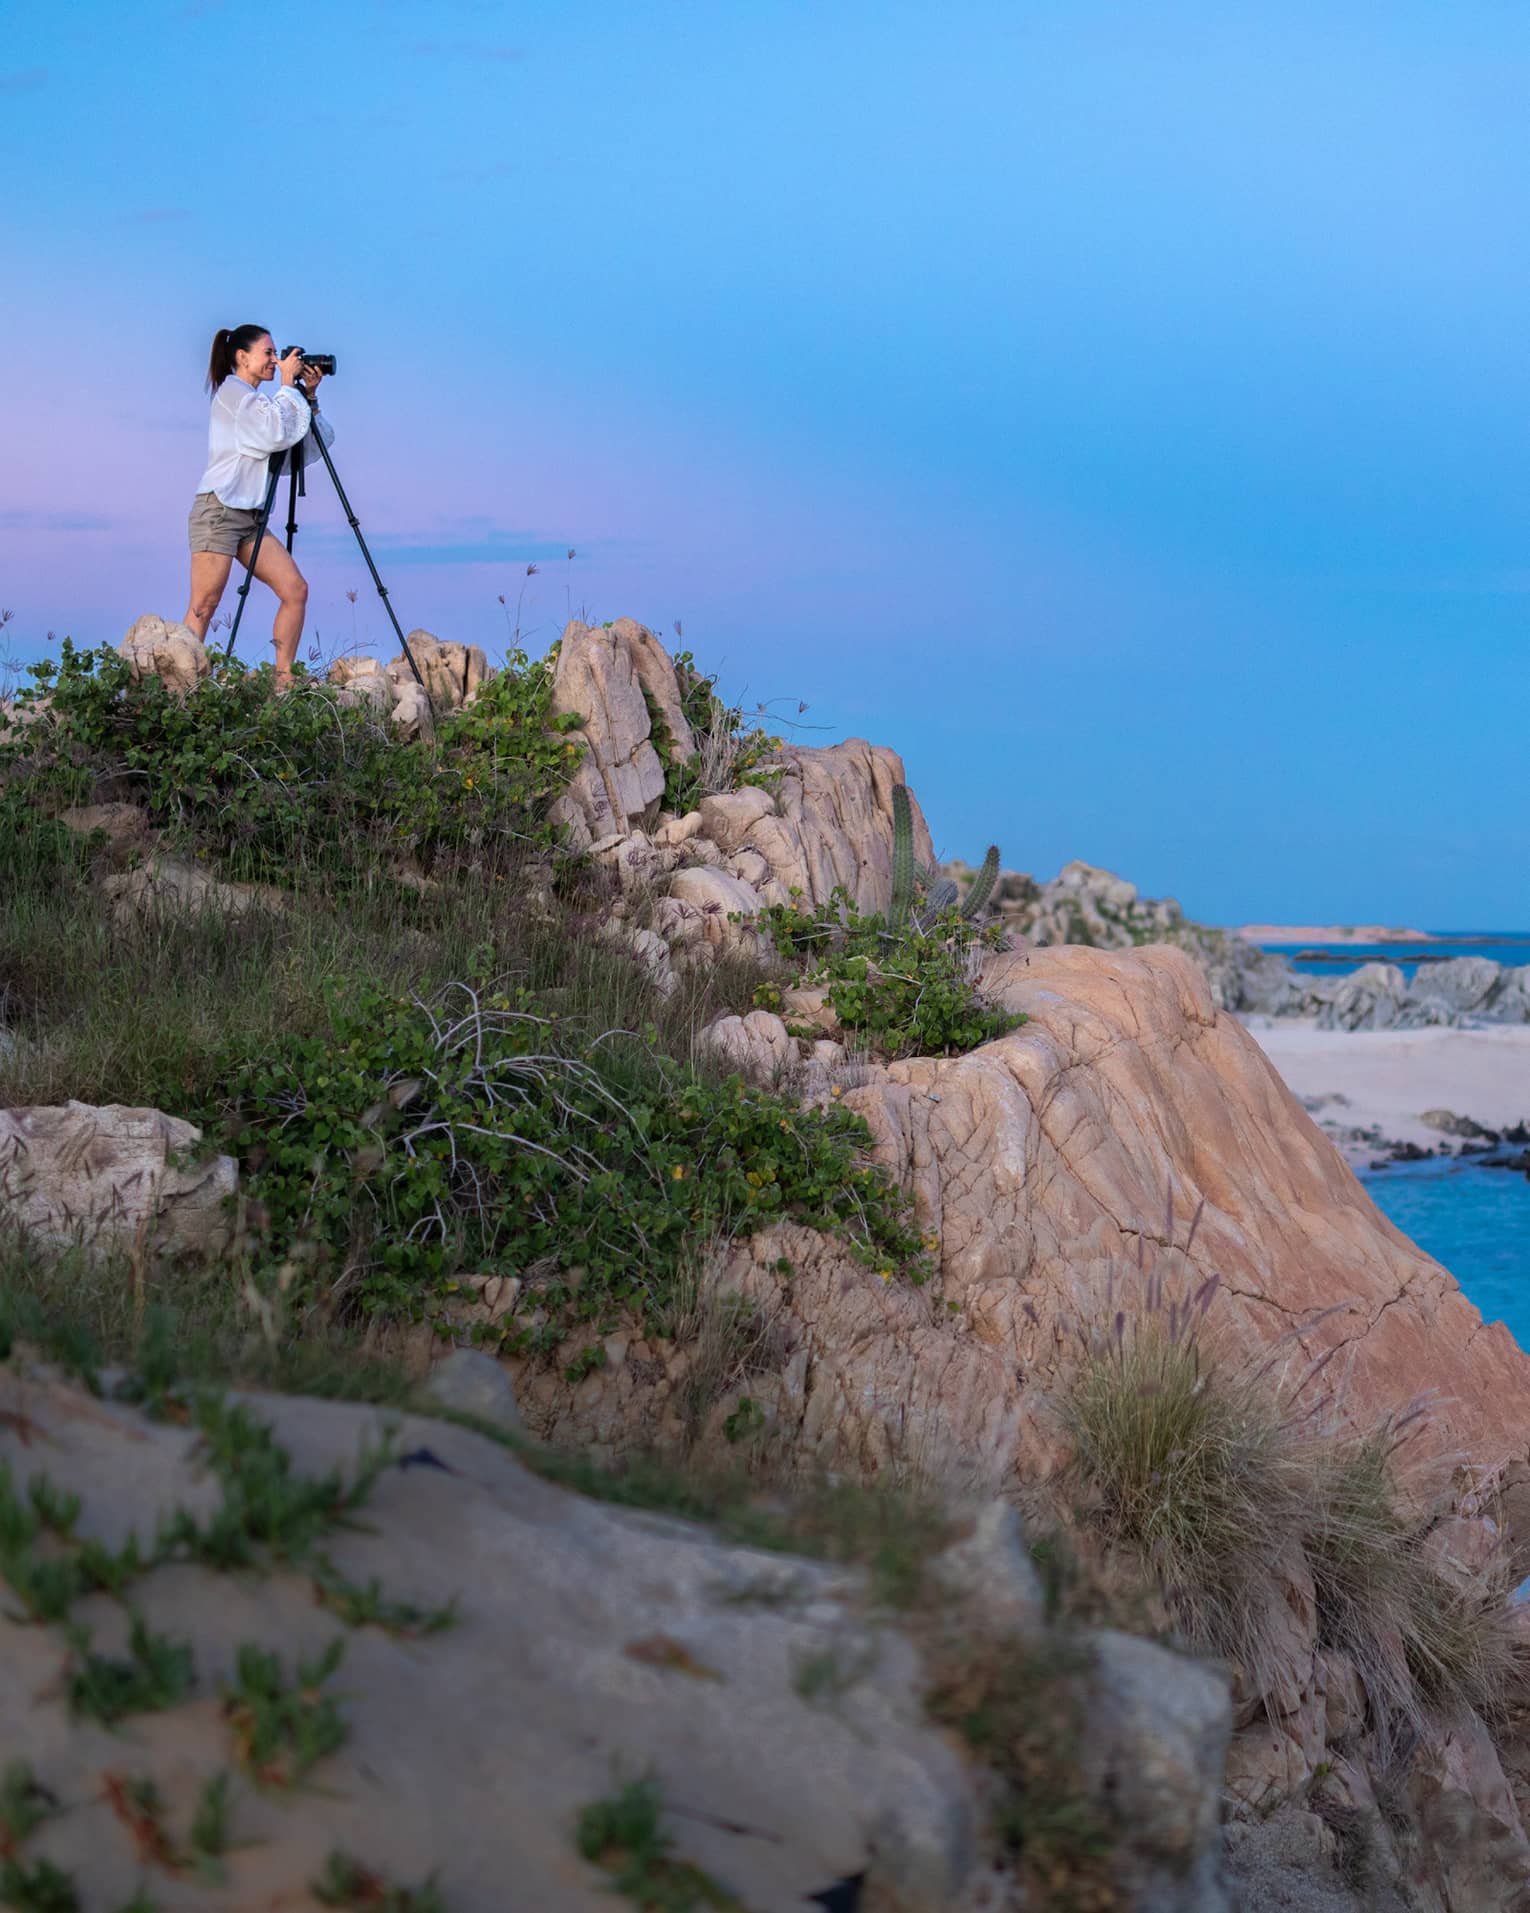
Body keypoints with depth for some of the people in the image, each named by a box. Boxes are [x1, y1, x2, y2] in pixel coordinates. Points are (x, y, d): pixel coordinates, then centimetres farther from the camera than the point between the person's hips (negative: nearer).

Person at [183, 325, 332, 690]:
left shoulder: (255, 400, 21)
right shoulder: (232, 392, -3)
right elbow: (277, 434, -18)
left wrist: (309, 397, 6)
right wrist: (289, 385, -7)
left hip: (250, 516, 8)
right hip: (218, 511, -8)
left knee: (296, 590, -2)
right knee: (204, 606, -12)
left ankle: (283, 680, 1)